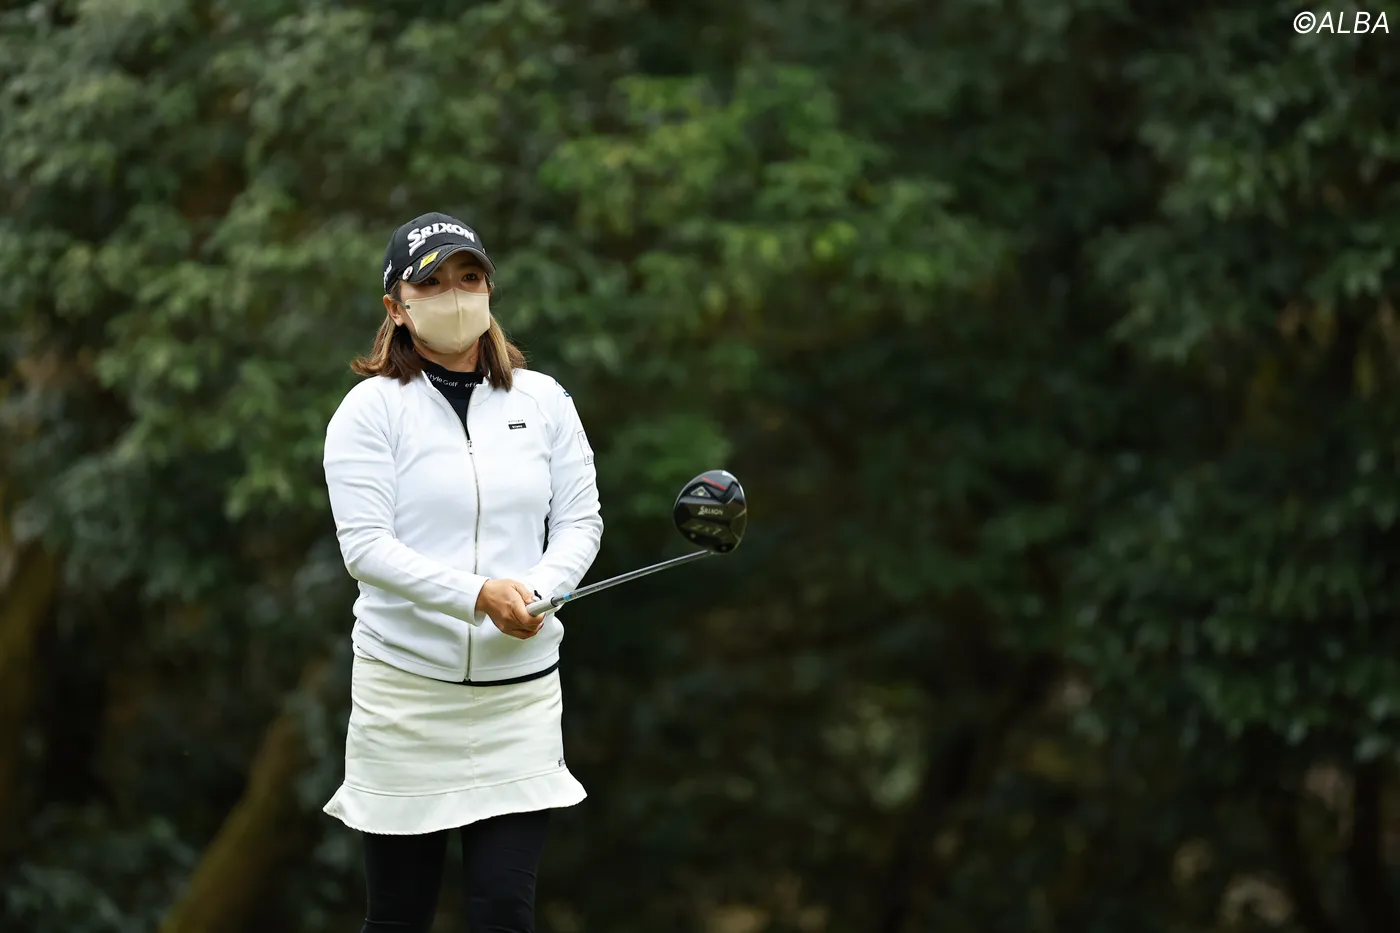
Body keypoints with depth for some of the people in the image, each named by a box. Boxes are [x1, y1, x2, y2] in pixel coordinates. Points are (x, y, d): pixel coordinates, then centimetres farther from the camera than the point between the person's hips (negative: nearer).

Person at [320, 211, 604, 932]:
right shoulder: (372, 408, -3)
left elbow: (580, 521, 8)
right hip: (406, 688, -2)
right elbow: (365, 547, -11)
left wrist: (536, 589, -14)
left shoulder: (542, 400, 9)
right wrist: (478, 595, -23)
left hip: (520, 686, 2)